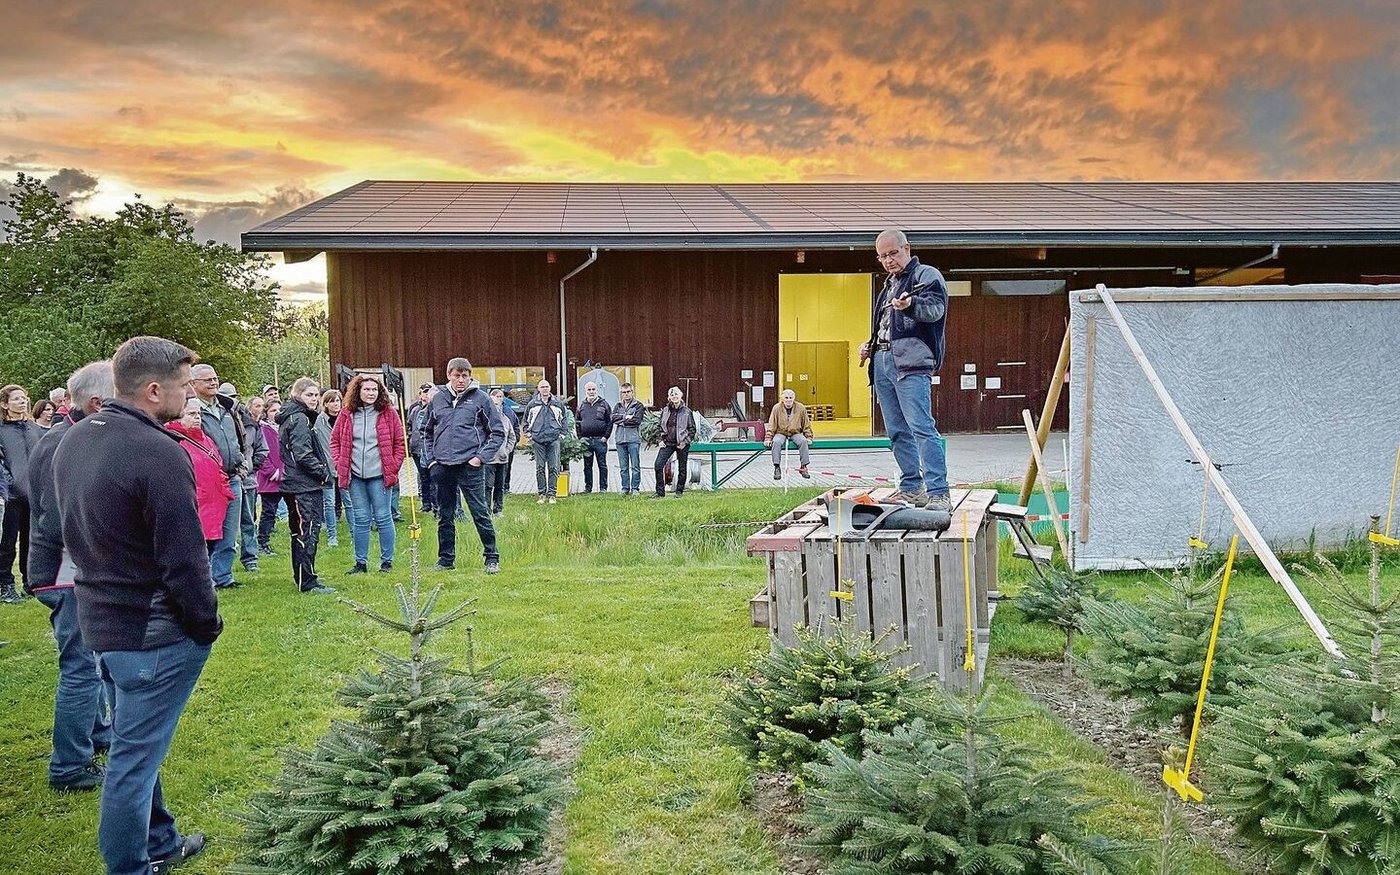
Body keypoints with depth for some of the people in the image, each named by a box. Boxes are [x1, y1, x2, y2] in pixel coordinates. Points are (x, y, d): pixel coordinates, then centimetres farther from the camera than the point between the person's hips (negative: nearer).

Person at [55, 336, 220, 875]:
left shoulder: (75, 439, 6)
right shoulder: (158, 454, -23)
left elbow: (75, 530, 15)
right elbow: (184, 558, -22)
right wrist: (207, 623, -9)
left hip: (100, 616, 9)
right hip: (153, 630, -9)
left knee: (136, 742, 22)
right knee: (135, 754, 3)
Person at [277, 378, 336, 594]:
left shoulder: (290, 418, 17)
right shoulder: (299, 419, -13)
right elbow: (303, 455, -21)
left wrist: (323, 472, 14)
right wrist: (324, 473, -10)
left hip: (295, 485, 11)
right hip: (305, 486, -11)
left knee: (300, 532, 16)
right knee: (309, 532, -8)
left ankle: (302, 577, 24)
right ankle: (307, 582, -6)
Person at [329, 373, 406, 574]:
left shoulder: (388, 413, -1)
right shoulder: (347, 415, 6)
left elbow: (400, 442, 2)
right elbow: (335, 441, 14)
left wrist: (393, 468, -3)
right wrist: (340, 465, 5)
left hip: (379, 475, -2)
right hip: (355, 476, 3)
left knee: (383, 518, 1)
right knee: (360, 520, 8)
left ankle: (387, 561, 11)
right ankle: (361, 562, 16)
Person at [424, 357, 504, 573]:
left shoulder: (480, 398, -3)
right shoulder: (438, 400, 9)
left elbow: (498, 432, -1)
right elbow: (427, 431, 22)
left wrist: (481, 457, -8)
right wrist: (431, 457, 10)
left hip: (470, 467, -4)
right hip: (442, 467, 4)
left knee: (480, 514, -4)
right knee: (445, 517, 12)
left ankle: (492, 558, 6)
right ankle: (445, 559, 22)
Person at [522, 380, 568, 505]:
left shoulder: (558, 403, 9)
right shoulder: (532, 404, 8)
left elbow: (564, 419, 18)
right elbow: (525, 421, 17)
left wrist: (562, 433, 8)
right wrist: (528, 433, 6)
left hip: (554, 439, 0)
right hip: (538, 440, 0)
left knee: (553, 468, -2)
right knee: (540, 468, 2)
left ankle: (552, 494, 3)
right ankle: (541, 494, 8)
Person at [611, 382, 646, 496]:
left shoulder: (638, 405, 2)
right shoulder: (618, 406, 16)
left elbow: (637, 420, -11)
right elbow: (613, 417, 0)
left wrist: (621, 421, -4)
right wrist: (626, 416, -11)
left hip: (633, 439, -4)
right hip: (620, 439, 4)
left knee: (635, 466, -2)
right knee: (623, 467, 7)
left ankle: (635, 488, 4)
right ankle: (625, 488, 13)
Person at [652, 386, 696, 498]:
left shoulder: (686, 411, -3)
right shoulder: (665, 410, 6)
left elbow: (692, 429, -1)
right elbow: (660, 426, 16)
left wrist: (685, 442, -9)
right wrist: (661, 439, 5)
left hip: (682, 444, -3)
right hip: (668, 443, 3)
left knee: (682, 468, 5)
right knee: (658, 465, -9)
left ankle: (679, 491, 21)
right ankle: (660, 491, -1)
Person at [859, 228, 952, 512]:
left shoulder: (927, 275, 1)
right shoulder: (889, 284, 27)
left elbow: (936, 308, -18)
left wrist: (911, 305, -38)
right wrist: (870, 345, 18)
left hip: (911, 363, -9)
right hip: (882, 361, 9)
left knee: (921, 427, -17)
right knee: (897, 431, 10)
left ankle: (938, 493, -19)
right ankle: (911, 487, 17)